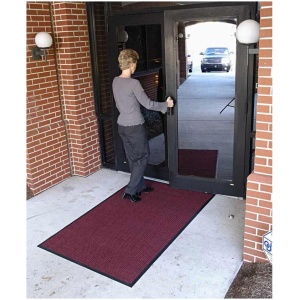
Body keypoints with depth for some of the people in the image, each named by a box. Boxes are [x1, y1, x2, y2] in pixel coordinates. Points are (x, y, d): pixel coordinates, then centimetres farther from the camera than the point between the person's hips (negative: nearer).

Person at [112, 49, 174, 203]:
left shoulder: (115, 81, 3)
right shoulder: (134, 83, -20)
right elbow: (148, 104, -14)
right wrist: (166, 104, 0)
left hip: (122, 125, 8)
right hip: (135, 126, -8)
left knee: (132, 158, 17)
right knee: (142, 157, 7)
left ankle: (140, 186, 31)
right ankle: (130, 190, 5)